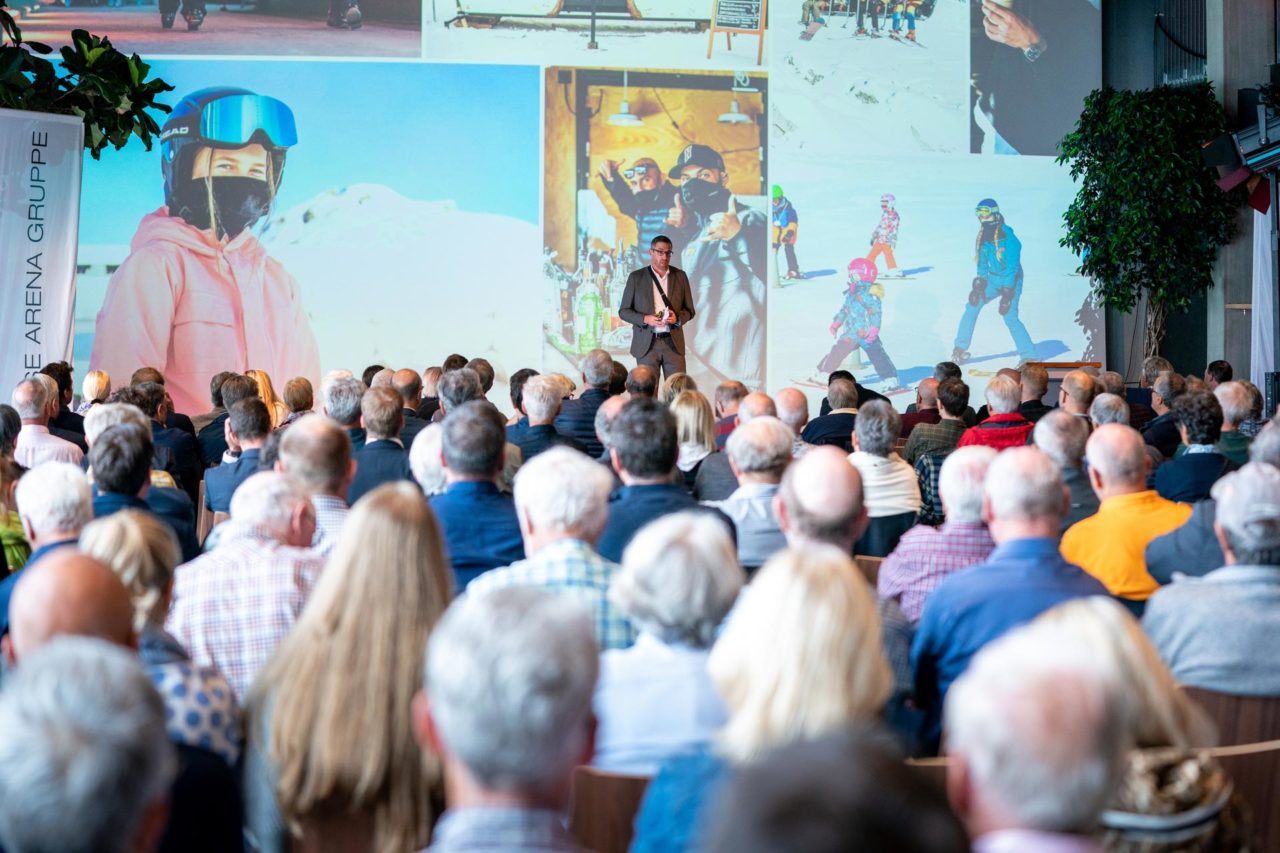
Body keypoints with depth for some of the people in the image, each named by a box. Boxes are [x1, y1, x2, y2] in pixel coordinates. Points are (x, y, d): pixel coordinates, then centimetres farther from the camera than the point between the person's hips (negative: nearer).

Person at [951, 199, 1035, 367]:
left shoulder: (1008, 238, -22)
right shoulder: (983, 237, 0)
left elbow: (1012, 267, -22)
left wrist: (1007, 293, -25)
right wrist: (979, 284, 0)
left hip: (1011, 281, -7)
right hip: (992, 279, 7)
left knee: (1010, 317, -17)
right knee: (972, 306, 2)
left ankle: (1028, 356, -10)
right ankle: (960, 349, 12)